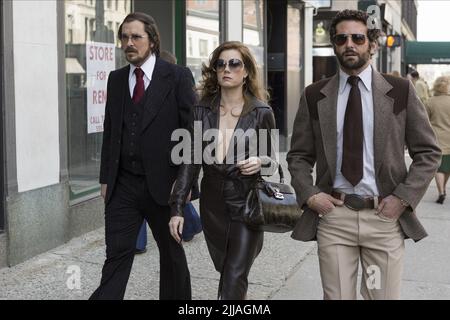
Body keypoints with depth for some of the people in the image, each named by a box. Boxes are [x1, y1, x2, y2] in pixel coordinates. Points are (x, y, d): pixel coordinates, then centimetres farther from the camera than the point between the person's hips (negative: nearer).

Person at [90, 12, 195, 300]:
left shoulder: (177, 77, -5)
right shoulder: (116, 79, 9)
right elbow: (110, 131, 13)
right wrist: (106, 178, 9)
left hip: (162, 182, -3)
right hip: (122, 185, 3)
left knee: (171, 251, 14)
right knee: (117, 254, 0)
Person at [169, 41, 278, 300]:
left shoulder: (262, 113, -5)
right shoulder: (202, 111, 2)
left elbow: (271, 160, 5)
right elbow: (190, 161, 2)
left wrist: (260, 163, -20)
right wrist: (178, 208, -4)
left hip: (246, 205, -3)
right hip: (212, 206, 3)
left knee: (232, 284, -7)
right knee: (228, 272, 18)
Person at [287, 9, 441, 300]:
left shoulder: (401, 91, 2)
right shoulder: (314, 95, 5)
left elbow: (429, 152, 4)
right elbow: (299, 155, 11)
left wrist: (404, 197, -6)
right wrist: (309, 195, -5)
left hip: (385, 216, 0)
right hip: (333, 215, 1)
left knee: (384, 295, 9)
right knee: (336, 295, 6)